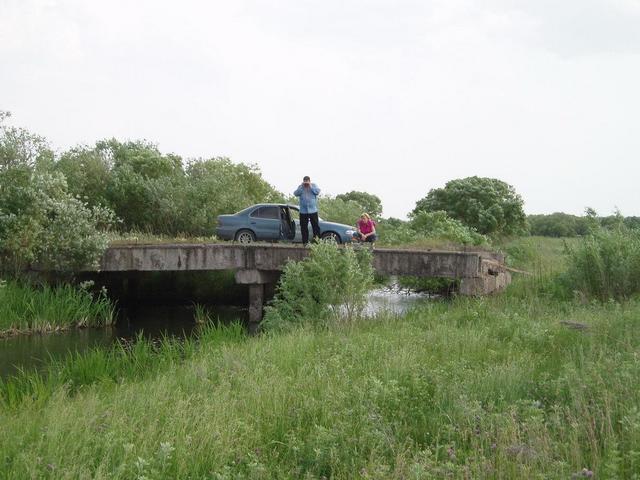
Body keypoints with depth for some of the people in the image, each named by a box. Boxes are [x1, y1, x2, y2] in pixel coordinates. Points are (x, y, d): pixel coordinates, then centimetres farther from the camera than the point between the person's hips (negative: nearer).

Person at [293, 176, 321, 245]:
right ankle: (305, 242, 10)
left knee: (315, 225, -8)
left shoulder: (314, 185, 5)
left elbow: (317, 192, -12)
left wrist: (310, 186, -13)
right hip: (303, 211, 2)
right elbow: (296, 193, -8)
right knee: (303, 228, 4)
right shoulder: (300, 187, 6)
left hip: (313, 210, -2)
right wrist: (301, 186, -13)